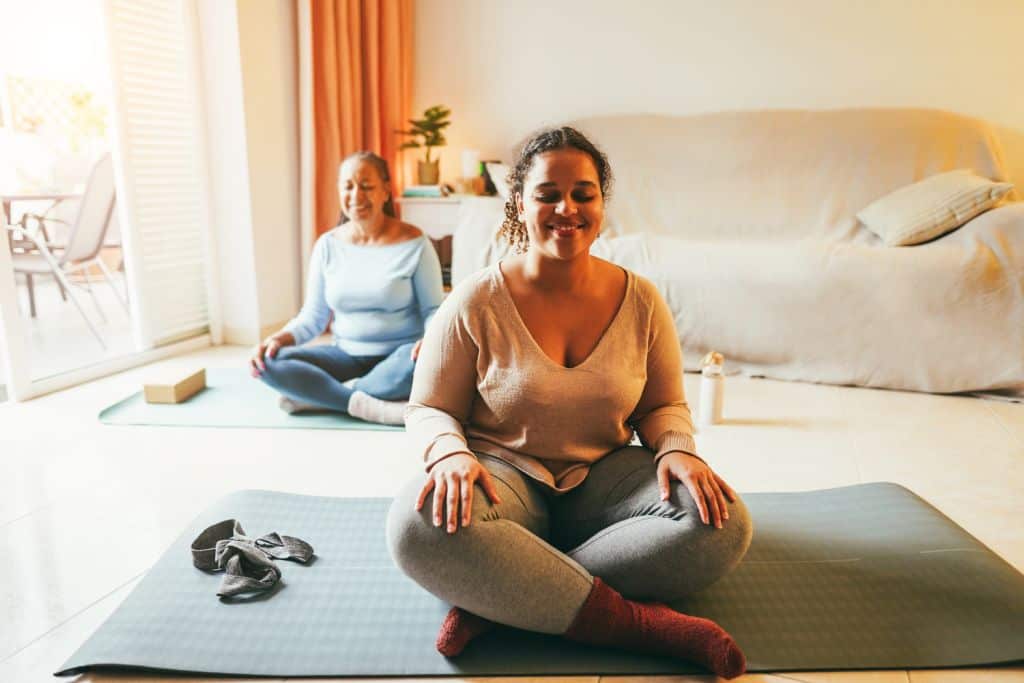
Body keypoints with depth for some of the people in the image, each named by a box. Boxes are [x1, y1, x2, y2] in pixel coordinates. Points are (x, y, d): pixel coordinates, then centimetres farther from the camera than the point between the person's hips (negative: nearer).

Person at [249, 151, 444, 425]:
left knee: (423, 361, -38)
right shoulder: (327, 245, 3)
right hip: (347, 355, 3)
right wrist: (280, 338, -15)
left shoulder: (413, 243, -6)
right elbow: (313, 316, 5)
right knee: (270, 363, -20)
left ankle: (317, 396, -23)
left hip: (398, 356, -2)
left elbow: (433, 309, -4)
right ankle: (368, 406, -29)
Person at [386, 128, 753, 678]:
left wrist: (676, 450, -14)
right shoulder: (476, 302, -8)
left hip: (604, 475, 3)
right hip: (506, 474, -2)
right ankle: (640, 623, -27)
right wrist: (450, 452, -25)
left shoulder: (640, 301, 0)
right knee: (418, 524, -35)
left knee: (723, 524, -25)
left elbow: (663, 406, 10)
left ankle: (495, 597, -23)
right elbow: (427, 410, -2)